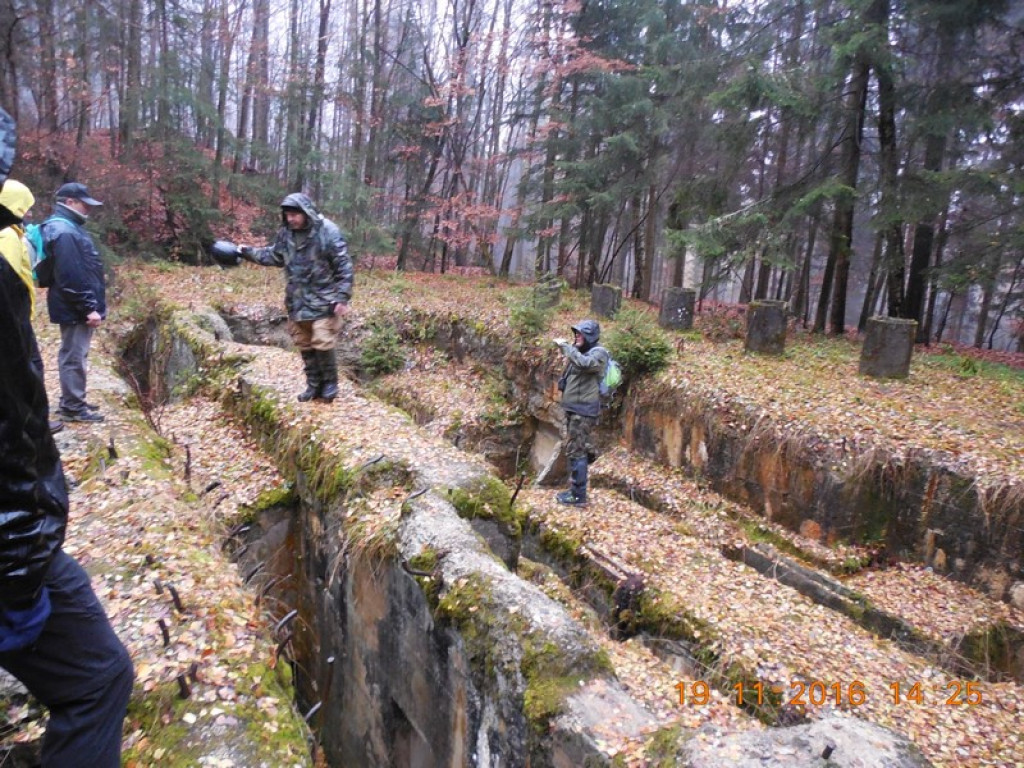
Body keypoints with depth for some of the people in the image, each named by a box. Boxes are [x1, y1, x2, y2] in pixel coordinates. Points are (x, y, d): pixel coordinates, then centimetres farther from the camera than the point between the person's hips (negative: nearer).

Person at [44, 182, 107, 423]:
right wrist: (89, 308, -22)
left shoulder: (68, 227, 15)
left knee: (74, 355, 17)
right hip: (75, 309, -11)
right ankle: (73, 407, 5)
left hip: (78, 307, 11)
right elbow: (71, 277, -25)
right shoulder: (64, 232, -19)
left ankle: (72, 401, 28)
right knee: (74, 357, -3)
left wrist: (90, 305, 21)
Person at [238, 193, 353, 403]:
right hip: (297, 301, 6)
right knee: (304, 345, 12)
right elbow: (273, 256, 19)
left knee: (323, 344, -7)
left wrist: (342, 298, -17)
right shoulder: (286, 233, 2)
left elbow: (344, 267, -14)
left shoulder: (328, 232, -16)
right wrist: (248, 252, 8)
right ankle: (314, 384, 25)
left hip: (323, 301, -6)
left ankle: (330, 383, 12)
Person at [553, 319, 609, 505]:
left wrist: (566, 346, -25)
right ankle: (575, 489, 25)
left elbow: (584, 364, -32)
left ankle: (578, 495, -1)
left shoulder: (598, 353, -12)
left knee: (575, 452, -8)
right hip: (573, 409, 9)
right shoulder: (581, 353, 17)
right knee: (578, 450, 15)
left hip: (583, 411, -9)